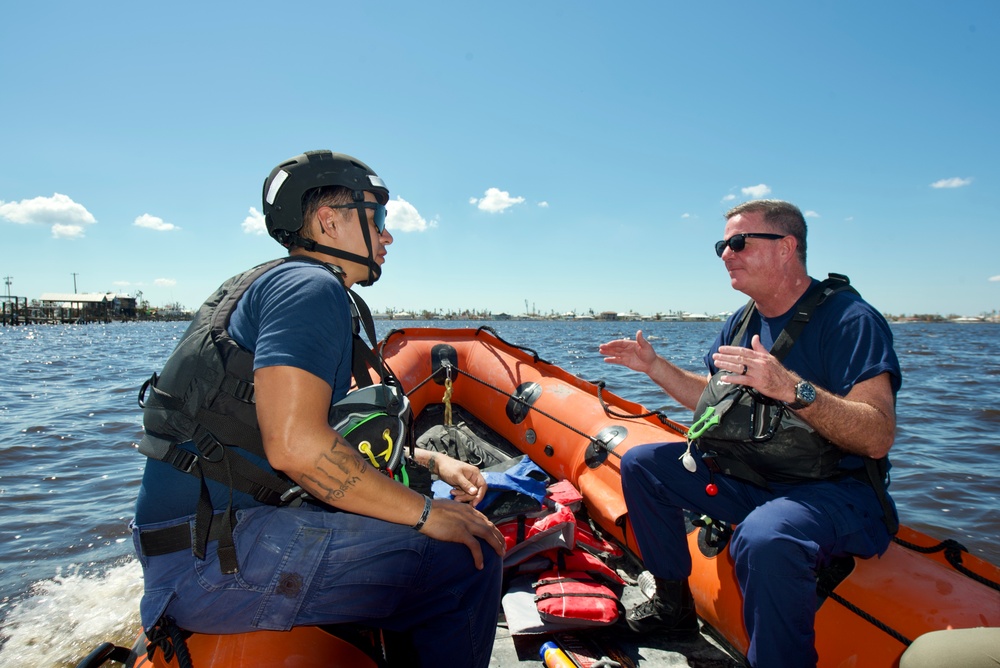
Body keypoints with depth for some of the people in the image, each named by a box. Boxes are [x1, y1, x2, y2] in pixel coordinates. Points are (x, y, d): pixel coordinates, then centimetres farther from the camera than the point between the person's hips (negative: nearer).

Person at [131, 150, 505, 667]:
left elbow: (334, 434, 23)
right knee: (465, 563, -18)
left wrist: (432, 462, 14)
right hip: (214, 554, -11)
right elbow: (294, 444, -27)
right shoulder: (311, 286, -12)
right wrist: (427, 514, -18)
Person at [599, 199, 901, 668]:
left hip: (836, 489, -8)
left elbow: (878, 438, -25)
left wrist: (790, 388, -38)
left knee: (763, 539, -40)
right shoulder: (740, 324, 6)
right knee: (641, 464, 7)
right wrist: (655, 366, 6)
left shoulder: (851, 320, -17)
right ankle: (674, 604, 17)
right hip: (749, 478, 8)